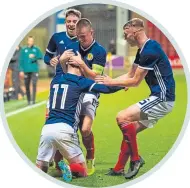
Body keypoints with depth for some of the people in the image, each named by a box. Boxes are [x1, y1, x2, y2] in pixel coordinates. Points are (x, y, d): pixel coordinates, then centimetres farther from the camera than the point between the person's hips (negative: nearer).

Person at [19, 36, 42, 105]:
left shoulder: (36, 49, 6)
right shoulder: (23, 50, 5)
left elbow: (40, 56, -3)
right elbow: (21, 61, 4)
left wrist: (35, 57, -21)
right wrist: (21, 70, -3)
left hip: (34, 70, -1)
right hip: (26, 70, 1)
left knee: (34, 84, -12)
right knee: (27, 86, 5)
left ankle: (33, 99, -10)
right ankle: (28, 100, 16)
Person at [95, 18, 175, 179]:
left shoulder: (150, 50, -18)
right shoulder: (143, 50, 13)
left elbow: (135, 81, -15)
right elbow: (129, 75, 18)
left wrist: (111, 82, -4)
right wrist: (108, 82, 9)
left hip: (162, 99, -10)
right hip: (159, 98, 10)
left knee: (122, 118, -16)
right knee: (130, 130, 10)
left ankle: (136, 159, -6)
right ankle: (119, 169, 15)